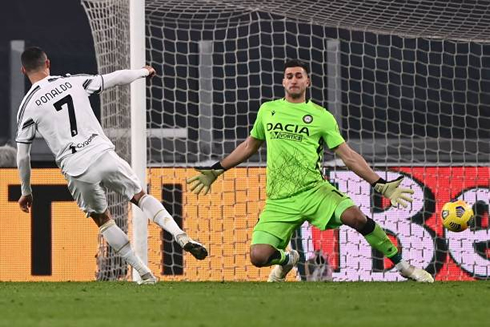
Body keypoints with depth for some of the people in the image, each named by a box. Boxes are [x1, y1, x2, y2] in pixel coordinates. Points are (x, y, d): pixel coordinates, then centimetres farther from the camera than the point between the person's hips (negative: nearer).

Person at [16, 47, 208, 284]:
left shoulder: (27, 106, 3)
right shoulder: (73, 82, 7)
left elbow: (22, 156, 7)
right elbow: (115, 79, 18)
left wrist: (26, 191, 21)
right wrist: (143, 72, 38)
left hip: (76, 170, -1)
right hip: (103, 154, 1)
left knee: (102, 220, 18)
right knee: (140, 196, 17)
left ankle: (145, 274, 11)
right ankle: (181, 236, -5)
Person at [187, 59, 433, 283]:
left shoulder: (322, 117, 6)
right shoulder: (267, 110, 14)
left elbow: (348, 156, 6)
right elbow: (250, 146, 29)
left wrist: (381, 185, -2)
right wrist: (216, 170, 30)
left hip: (314, 190, -2)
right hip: (279, 200, 2)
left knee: (355, 216, -31)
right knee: (258, 256, -16)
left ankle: (401, 264, -13)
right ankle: (286, 259, 23)